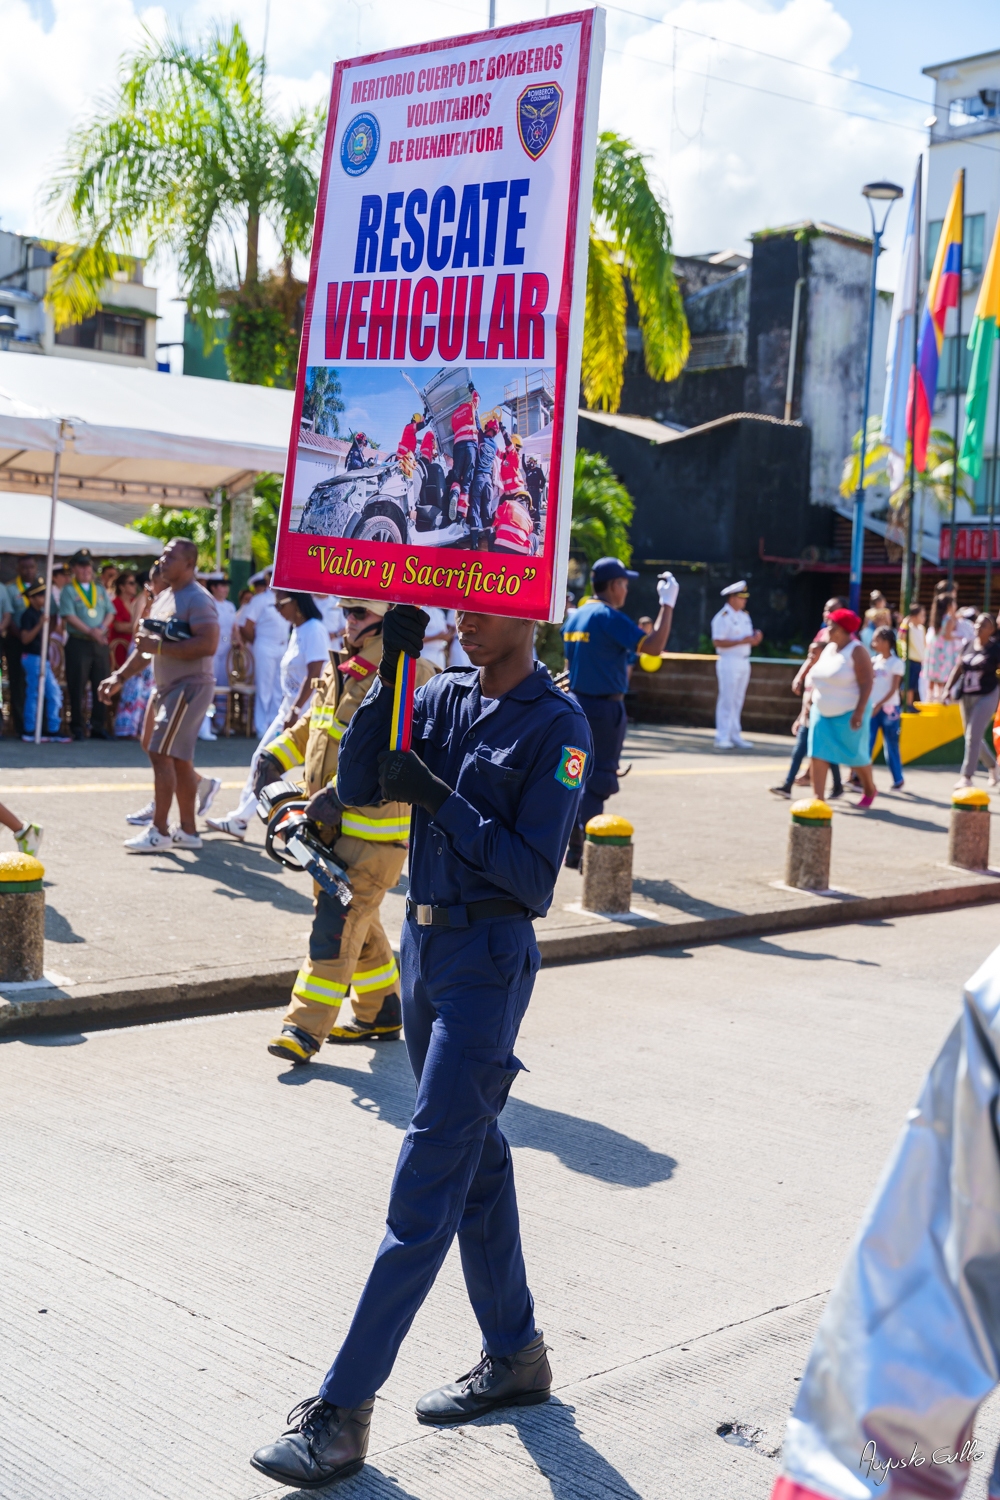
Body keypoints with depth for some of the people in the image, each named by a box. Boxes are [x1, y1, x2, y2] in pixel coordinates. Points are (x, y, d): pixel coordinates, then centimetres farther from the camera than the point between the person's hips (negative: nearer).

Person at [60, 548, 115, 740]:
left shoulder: (100, 590, 16)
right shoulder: (69, 591, 1)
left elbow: (110, 612, 10)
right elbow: (69, 616, -9)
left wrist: (102, 628, -9)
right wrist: (90, 632, -16)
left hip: (101, 643, 4)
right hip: (79, 643, -4)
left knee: (101, 687, 3)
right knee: (77, 688, -3)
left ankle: (98, 726, 9)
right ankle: (78, 728, 3)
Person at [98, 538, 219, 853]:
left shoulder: (198, 599, -15)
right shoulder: (164, 598, 15)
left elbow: (208, 644, -27)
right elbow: (148, 645, 22)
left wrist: (160, 646, -25)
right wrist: (120, 676, 14)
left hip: (190, 687, -10)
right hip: (165, 687, 10)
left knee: (161, 753, -12)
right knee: (178, 758, 12)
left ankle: (159, 830, -5)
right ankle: (188, 830, 19)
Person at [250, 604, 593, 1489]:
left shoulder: (558, 726, -11)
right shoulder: (444, 699, 7)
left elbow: (534, 875, -16)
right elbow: (356, 785, -2)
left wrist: (437, 797, -22)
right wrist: (390, 675, -10)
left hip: (489, 958, -7)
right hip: (424, 942, 7)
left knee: (426, 1186, -6)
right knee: (476, 1157, 17)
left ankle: (343, 1412, -3)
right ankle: (515, 1356, 32)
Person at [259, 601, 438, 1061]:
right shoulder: (342, 672, 14)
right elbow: (312, 723, 27)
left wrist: (341, 792, -32)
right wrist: (277, 756, 13)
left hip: (377, 828, -9)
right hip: (333, 825, 9)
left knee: (338, 921, -11)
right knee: (359, 921, 18)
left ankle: (306, 1027, -9)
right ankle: (380, 1013, 32)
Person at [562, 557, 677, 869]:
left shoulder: (574, 616, 10)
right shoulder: (609, 616, -15)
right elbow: (654, 646, -22)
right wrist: (667, 604, -16)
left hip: (577, 702, 8)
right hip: (606, 707, -8)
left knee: (580, 774, 15)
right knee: (599, 779, -3)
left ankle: (574, 849, 18)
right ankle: (585, 851, -3)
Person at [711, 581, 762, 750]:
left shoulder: (744, 616, 15)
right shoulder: (723, 617, -11)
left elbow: (749, 638, 19)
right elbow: (717, 642, -19)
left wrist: (755, 638, -5)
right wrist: (741, 641, -23)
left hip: (744, 662, 8)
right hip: (729, 661, -8)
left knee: (737, 701, 11)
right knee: (726, 701, -7)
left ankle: (735, 736, 16)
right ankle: (722, 738, -4)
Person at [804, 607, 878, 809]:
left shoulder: (856, 652, -13)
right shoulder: (828, 649, 9)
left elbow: (866, 684, -18)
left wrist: (859, 712, -24)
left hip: (848, 714, -7)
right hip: (822, 712, 7)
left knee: (856, 754, 4)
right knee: (818, 754, -5)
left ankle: (870, 791, 28)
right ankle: (817, 797, -4)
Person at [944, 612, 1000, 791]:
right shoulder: (969, 645, 6)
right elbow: (958, 668, 11)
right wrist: (948, 689, 4)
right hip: (966, 696, 6)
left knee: (973, 736, -11)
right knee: (973, 737, 14)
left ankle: (967, 776, -6)